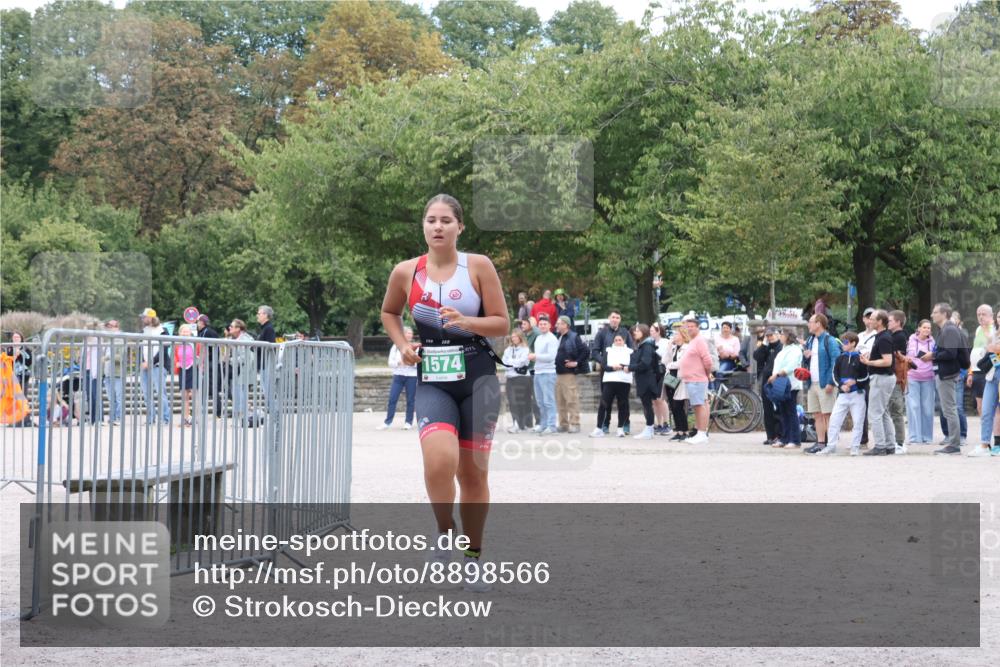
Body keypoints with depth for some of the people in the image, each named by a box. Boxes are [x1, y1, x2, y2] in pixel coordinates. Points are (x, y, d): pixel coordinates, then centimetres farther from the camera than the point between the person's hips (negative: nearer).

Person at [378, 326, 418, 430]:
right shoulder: (395, 347, 8)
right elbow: (390, 362, 4)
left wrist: (412, 363, -17)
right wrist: (399, 362, -14)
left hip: (411, 376, -1)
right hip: (398, 375, 1)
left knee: (410, 400, 1)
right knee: (392, 399, -5)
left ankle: (409, 422, 10)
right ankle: (387, 422, -1)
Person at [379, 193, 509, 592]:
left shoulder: (479, 267, -3)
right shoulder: (406, 273, 1)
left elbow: (502, 323, -2)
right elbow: (389, 312, 21)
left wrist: (464, 322, -19)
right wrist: (402, 344, 3)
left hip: (477, 377, 0)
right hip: (432, 380, 0)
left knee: (473, 471, 7)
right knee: (439, 461, -24)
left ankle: (473, 557, 22)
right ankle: (444, 533, 3)